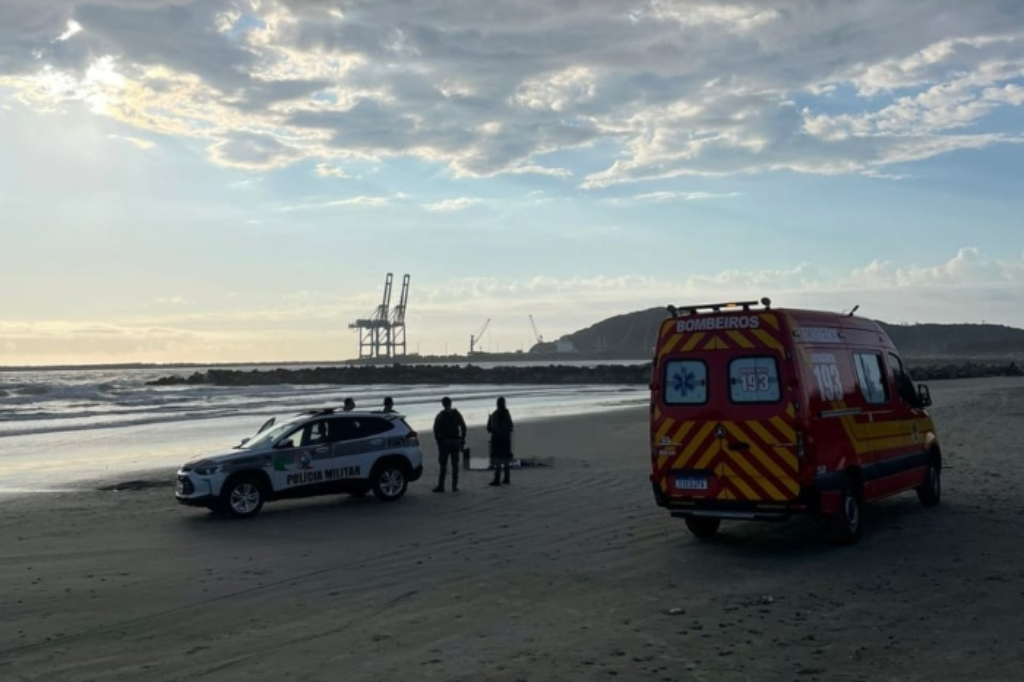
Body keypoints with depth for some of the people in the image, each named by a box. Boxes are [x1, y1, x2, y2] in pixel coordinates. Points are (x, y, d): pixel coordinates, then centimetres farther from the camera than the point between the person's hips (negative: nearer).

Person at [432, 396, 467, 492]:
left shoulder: (440, 416, -4)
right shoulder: (457, 414, 5)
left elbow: (436, 430, -9)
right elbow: (463, 428, 3)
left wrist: (438, 441, -1)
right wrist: (462, 441, 7)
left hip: (444, 442, -3)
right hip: (456, 441, 3)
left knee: (443, 465, 0)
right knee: (455, 465, 6)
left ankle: (441, 486, -2)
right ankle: (454, 486, 5)